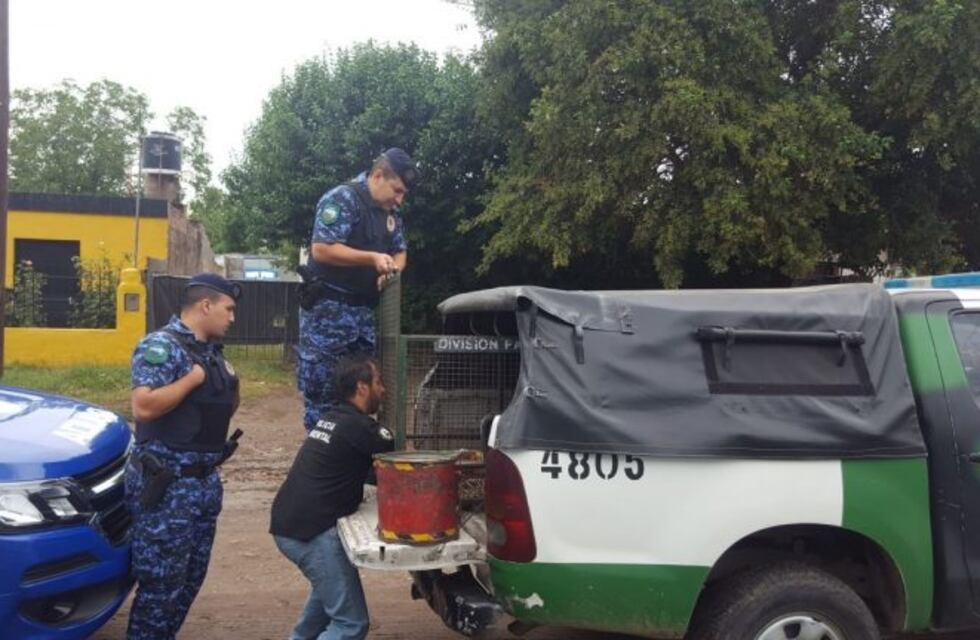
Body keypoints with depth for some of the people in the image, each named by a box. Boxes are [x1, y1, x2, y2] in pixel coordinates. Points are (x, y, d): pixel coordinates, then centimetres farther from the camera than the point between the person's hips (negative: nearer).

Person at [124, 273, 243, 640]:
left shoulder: (212, 350, 13)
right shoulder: (161, 346, -14)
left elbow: (227, 409, 22)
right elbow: (144, 407, -27)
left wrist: (232, 384, 3)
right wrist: (193, 378, -19)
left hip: (205, 480, 9)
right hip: (166, 484, -9)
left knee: (192, 577, 16)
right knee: (161, 582, -2)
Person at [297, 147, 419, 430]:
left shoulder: (391, 212, 13)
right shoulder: (342, 199, -12)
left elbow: (400, 251, 22)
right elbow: (321, 249, -21)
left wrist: (392, 269, -3)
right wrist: (373, 258, -22)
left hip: (364, 310, 8)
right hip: (328, 308, -8)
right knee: (321, 386, -3)